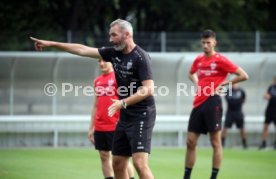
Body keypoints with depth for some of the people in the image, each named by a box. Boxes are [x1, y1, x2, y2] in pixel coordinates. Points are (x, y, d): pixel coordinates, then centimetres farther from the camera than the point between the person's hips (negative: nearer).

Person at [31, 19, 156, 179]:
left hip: (141, 116, -9)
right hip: (125, 117, 9)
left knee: (140, 163, -19)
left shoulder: (141, 57, -14)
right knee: (118, 164, 10)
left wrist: (123, 103, -28)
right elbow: (83, 50, 14)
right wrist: (52, 44, 15)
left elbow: (148, 89, -21)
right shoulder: (114, 53, 9)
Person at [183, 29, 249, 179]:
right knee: (190, 141, 5)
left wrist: (223, 84, -8)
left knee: (215, 142, -2)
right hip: (198, 103, 7)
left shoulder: (220, 60, -6)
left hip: (212, 102, -7)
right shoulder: (199, 60, 13)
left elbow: (243, 76, -8)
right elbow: (192, 73, 35)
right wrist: (197, 83, 14)